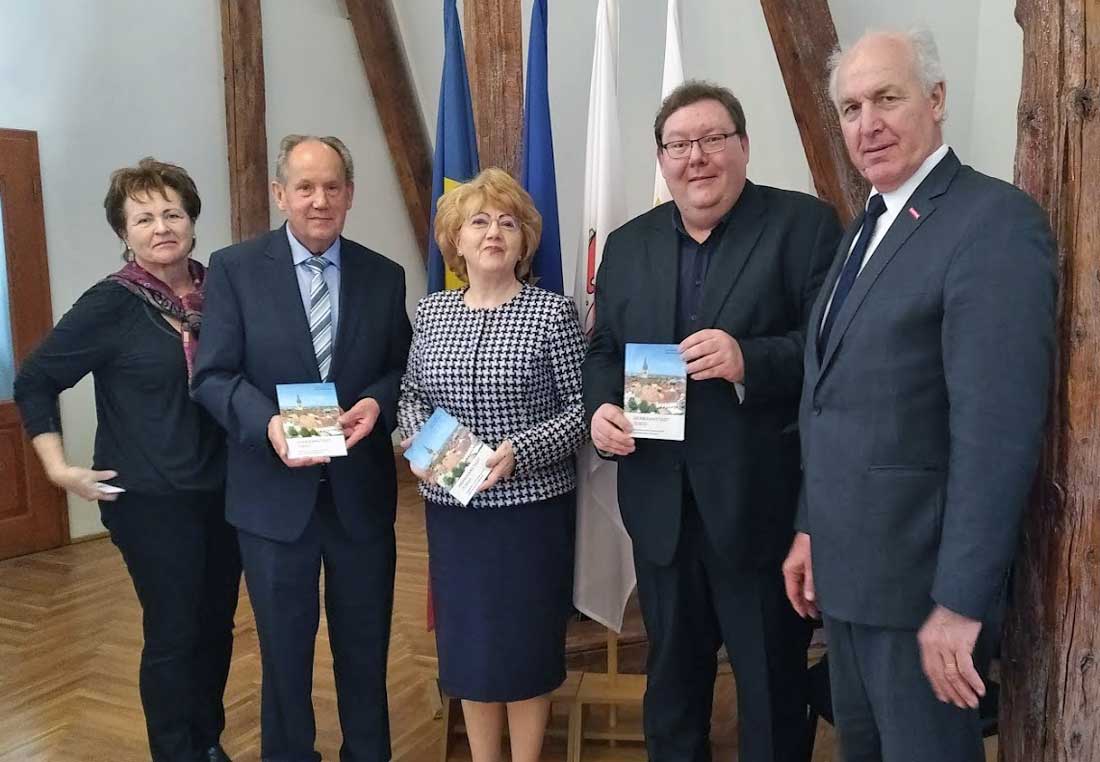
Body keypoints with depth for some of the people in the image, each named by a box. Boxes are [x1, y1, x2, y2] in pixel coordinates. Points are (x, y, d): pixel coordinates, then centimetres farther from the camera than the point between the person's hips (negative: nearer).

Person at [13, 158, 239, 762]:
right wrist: (59, 468, -10)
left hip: (224, 491, 5)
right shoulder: (111, 304, -11)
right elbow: (33, 382, -4)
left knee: (217, 626, 16)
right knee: (173, 635, 6)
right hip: (150, 501, -4)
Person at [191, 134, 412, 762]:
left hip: (362, 492, 2)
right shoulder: (234, 268, -4)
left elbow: (403, 370, 5)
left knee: (366, 647, 17)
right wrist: (269, 422, -25)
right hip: (275, 493, -2)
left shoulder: (384, 276, 3)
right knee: (285, 647, 16)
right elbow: (214, 375, -7)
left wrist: (376, 403, -17)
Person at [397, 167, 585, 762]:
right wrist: (419, 443, -8)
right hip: (452, 507, 4)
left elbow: (583, 405, -9)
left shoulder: (553, 312, -7)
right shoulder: (431, 311, 6)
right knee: (467, 641, 14)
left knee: (526, 643, 9)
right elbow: (411, 394, 12)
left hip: (531, 507, -4)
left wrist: (521, 451, -22)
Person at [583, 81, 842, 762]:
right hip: (661, 503, 5)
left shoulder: (805, 225, -5)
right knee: (671, 674, 22)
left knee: (773, 682, 13)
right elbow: (603, 352, 14)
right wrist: (602, 406, -6)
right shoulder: (628, 245, 10)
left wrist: (748, 359, -28)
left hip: (762, 502, -4)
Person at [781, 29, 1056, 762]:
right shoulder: (866, 227, 12)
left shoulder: (996, 221, -16)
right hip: (848, 565, 8)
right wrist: (812, 530, 14)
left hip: (920, 574, -8)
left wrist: (960, 602, -23)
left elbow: (997, 429, -23)